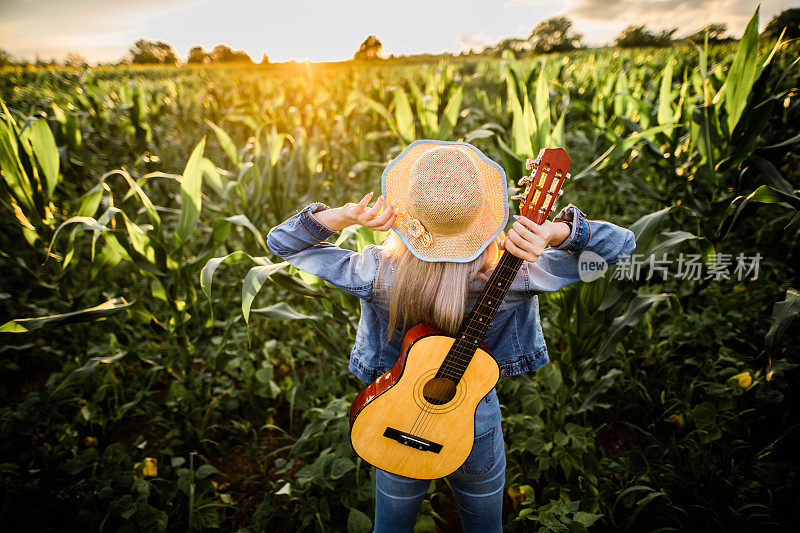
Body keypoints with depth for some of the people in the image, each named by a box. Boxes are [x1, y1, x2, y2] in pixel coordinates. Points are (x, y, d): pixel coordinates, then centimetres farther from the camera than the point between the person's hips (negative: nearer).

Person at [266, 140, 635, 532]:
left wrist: (344, 216, -32)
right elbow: (621, 243, -18)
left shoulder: (378, 275, -29)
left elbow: (281, 241, -15)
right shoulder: (508, 277, -28)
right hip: (476, 429, 0)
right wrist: (554, 232, -37)